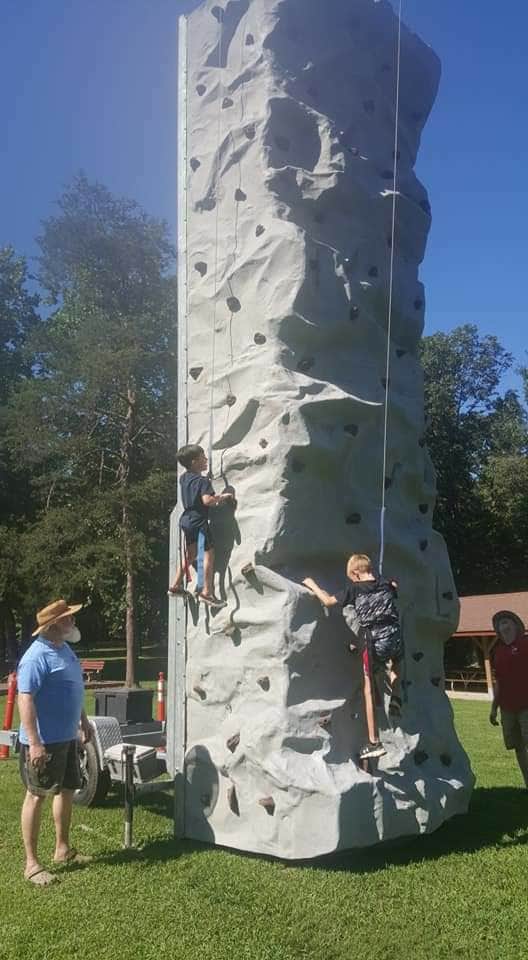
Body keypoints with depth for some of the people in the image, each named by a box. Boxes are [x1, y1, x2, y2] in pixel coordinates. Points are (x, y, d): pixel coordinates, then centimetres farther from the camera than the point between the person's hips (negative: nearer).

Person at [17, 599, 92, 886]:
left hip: (67, 738, 10)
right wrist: (34, 742, -28)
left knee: (67, 790, 18)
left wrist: (83, 720, 24)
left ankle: (63, 849, 33)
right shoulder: (37, 657, -21)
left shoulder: (64, 649, 9)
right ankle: (31, 863, 11)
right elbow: (25, 699, -25)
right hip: (43, 742, -10)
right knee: (36, 796, 1)